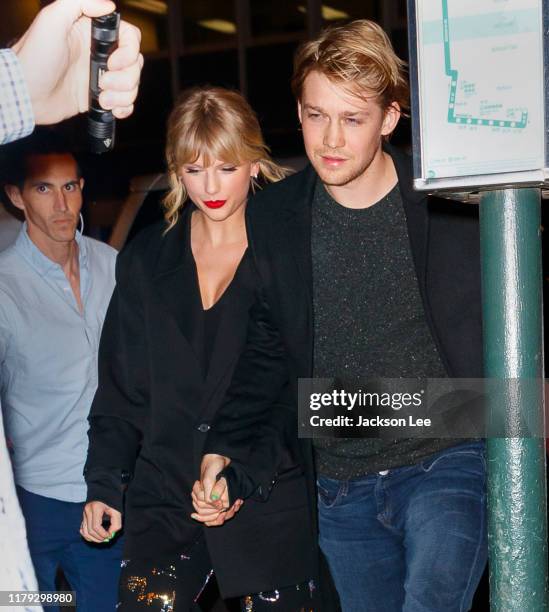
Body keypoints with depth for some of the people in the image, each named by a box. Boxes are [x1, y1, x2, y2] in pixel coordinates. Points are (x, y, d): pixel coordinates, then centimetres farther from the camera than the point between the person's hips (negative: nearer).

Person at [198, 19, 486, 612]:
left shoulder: (449, 206, -8)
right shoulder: (273, 218, 1)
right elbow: (265, 353, 9)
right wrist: (225, 452, -1)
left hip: (445, 466, -3)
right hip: (338, 489, 4)